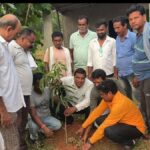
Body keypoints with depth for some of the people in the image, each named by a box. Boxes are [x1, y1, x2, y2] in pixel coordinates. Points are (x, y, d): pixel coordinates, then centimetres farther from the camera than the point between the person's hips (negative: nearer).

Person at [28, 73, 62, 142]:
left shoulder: (47, 89, -9)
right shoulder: (31, 95, -23)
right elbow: (33, 114, -28)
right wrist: (44, 127, -40)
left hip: (46, 117, 4)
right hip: (35, 118, -4)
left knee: (58, 125, -22)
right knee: (33, 126, -36)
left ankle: (39, 130, 2)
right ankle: (34, 138, -1)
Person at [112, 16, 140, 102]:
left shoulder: (133, 37, -11)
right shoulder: (117, 38, 9)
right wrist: (116, 72, 14)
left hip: (132, 73, -6)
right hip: (121, 74, 7)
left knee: (137, 95, -8)